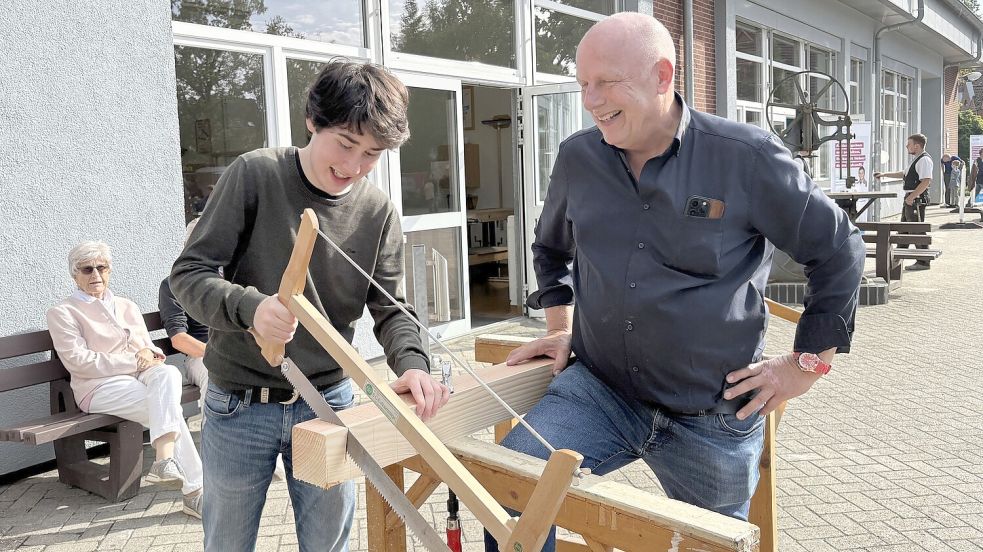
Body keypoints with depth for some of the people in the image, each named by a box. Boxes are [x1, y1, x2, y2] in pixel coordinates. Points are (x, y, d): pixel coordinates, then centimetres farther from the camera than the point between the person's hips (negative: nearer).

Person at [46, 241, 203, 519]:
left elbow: (149, 347, 20)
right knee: (171, 409, -31)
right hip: (101, 386, -5)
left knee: (169, 373, -34)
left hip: (141, 375, 5)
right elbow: (77, 361, -7)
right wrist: (134, 360, -13)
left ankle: (165, 459, -44)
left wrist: (150, 354, -7)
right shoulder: (62, 312, 7)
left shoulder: (127, 306, 24)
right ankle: (194, 490, -33)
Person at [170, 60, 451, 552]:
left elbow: (389, 309, -3)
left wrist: (413, 363, -25)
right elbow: (188, 273, -13)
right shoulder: (255, 175, -13)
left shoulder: (378, 212, -5)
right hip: (238, 407, -1)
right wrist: (249, 307, -34)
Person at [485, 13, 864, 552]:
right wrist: (561, 327, 12)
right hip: (599, 388, 2)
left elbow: (838, 251, -1)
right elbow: (551, 246, 20)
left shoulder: (746, 157, -12)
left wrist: (808, 362, -1)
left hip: (712, 418, -1)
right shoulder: (576, 158, -1)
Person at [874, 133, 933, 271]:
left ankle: (923, 262, -1)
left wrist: (912, 197, -24)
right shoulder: (917, 160, 18)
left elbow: (926, 181, -24)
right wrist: (885, 175, 30)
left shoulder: (924, 159, -15)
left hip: (917, 199, -11)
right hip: (910, 199, 11)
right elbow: (904, 174, 32)